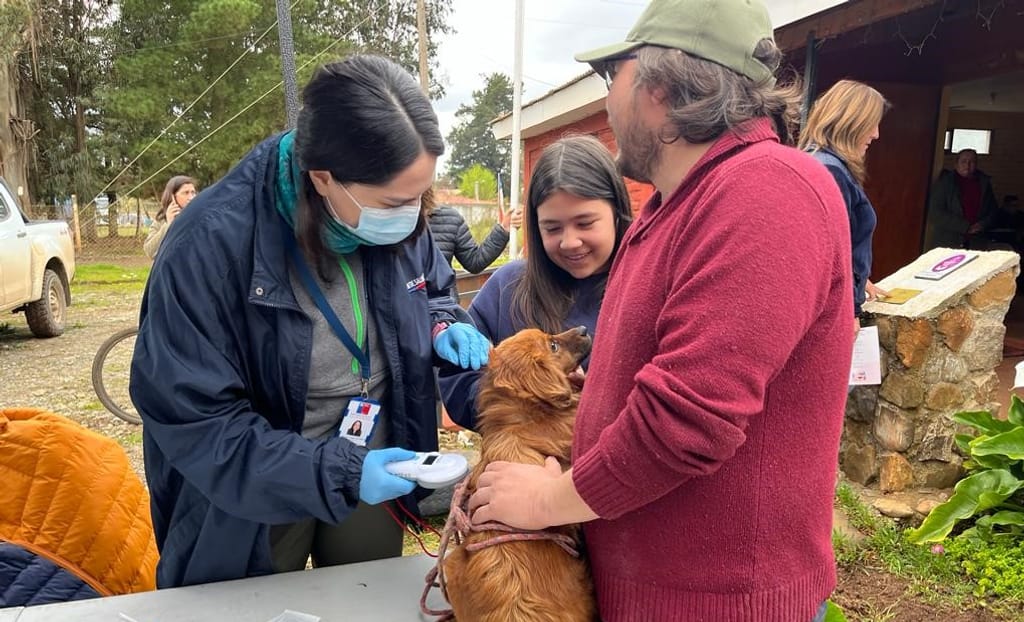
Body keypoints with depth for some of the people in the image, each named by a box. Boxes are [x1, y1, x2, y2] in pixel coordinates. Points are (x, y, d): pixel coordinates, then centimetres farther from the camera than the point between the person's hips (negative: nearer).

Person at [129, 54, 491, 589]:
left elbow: (433, 289, 9)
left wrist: (444, 326, -15)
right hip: (252, 498, -4)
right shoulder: (211, 243, -29)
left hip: (373, 476, 5)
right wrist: (337, 472, -32)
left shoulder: (399, 221, -12)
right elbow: (192, 419, -26)